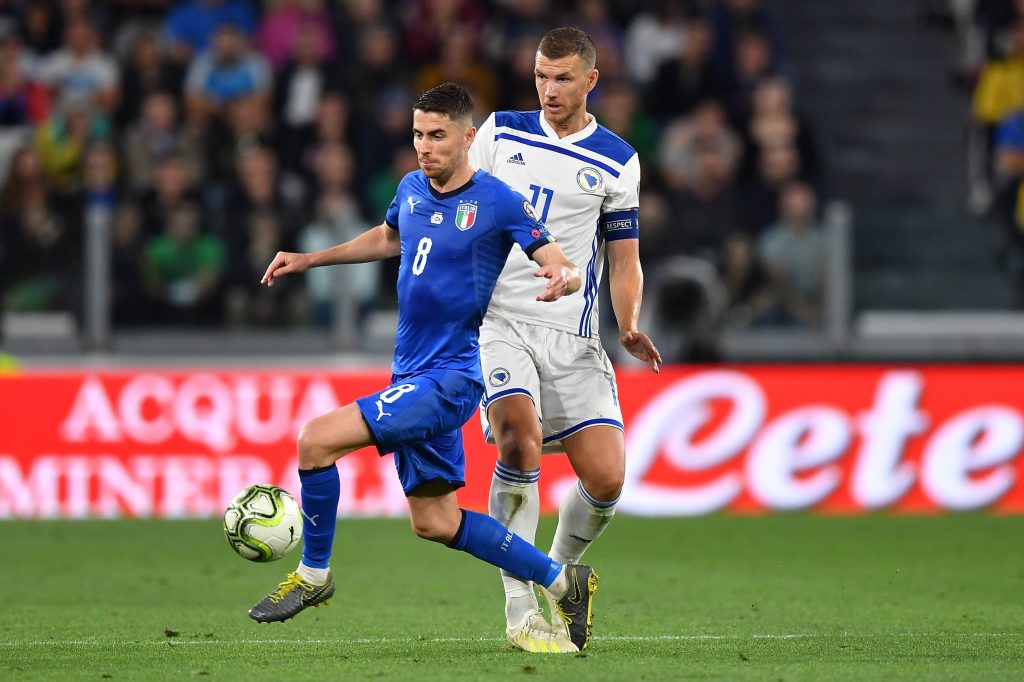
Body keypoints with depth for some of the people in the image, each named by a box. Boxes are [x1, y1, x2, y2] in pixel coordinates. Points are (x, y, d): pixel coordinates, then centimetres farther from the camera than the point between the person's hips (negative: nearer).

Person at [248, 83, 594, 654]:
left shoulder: (499, 202, -12)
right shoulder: (412, 189, 8)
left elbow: (567, 269, -13)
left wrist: (562, 279, -37)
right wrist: (309, 260, 27)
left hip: (449, 377, -8)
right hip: (413, 373, 8)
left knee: (316, 439, -19)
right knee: (435, 523, 12)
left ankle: (313, 575, -1)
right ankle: (563, 582, 24)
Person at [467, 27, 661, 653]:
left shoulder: (616, 162, 6)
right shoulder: (501, 132, 7)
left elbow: (625, 260, 8)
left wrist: (630, 327, -9)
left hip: (572, 336, 1)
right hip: (497, 320, -1)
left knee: (607, 479, -10)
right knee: (520, 442, -26)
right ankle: (519, 607, -19)